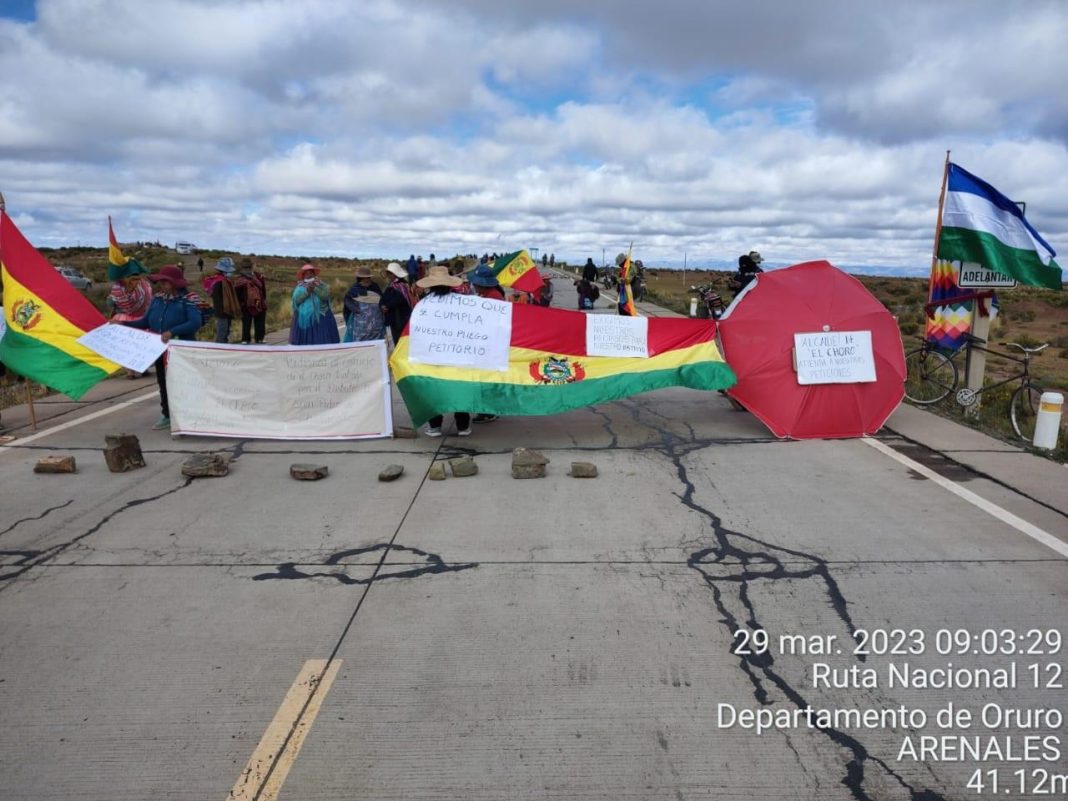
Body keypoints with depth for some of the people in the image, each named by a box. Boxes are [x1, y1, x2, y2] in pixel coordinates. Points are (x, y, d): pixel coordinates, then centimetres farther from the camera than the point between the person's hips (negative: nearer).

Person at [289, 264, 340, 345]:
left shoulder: (321, 285, 8)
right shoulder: (299, 287, 9)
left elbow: (325, 295, -9)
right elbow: (296, 300, -7)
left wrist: (315, 288, -20)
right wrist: (307, 291, -17)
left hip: (320, 319, 0)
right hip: (303, 320, 0)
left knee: (322, 342, -5)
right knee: (304, 343, -4)